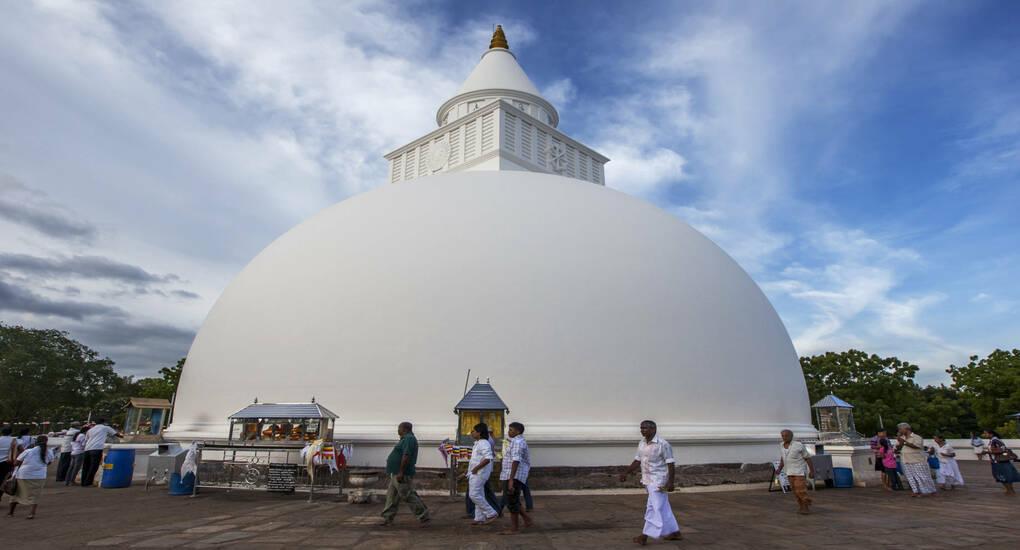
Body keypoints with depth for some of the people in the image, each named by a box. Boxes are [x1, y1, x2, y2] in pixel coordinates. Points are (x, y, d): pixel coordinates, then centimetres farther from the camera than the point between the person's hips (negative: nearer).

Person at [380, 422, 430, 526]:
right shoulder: (406, 439, 19)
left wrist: (401, 472, -27)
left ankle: (424, 517, -2)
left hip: (402, 475, -11)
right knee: (391, 496, 13)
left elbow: (406, 456, -25)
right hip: (396, 474, 11)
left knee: (409, 496, -8)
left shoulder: (409, 439, -16)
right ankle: (387, 519, 18)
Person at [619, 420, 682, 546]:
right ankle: (674, 532, 27)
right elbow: (637, 461, 12)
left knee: (654, 508, -5)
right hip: (648, 480, 8)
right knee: (662, 508, 16)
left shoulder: (662, 444, -16)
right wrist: (626, 473, 6)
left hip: (658, 481, -8)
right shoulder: (641, 443, 6)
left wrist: (670, 482, -21)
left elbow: (671, 464, -15)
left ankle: (644, 536, -3)